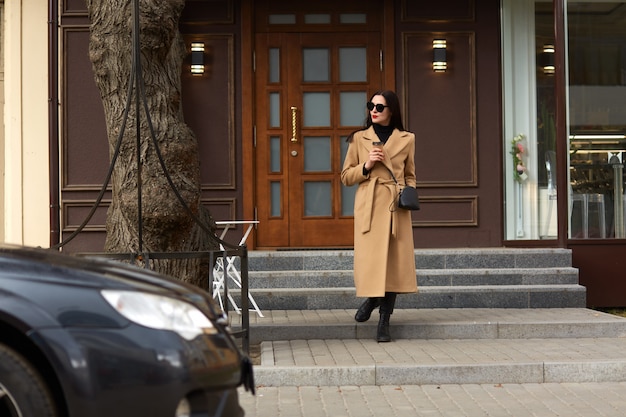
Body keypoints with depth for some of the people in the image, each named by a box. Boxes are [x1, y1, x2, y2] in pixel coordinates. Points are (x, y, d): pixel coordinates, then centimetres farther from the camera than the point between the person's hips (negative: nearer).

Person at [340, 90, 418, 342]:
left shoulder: (406, 139, 10)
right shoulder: (359, 139, 8)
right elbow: (346, 177, 9)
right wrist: (366, 167, -8)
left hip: (395, 207, 1)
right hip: (368, 206, -1)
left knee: (394, 261, -1)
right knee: (370, 259, -6)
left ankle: (384, 322, 10)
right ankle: (371, 298, 27)